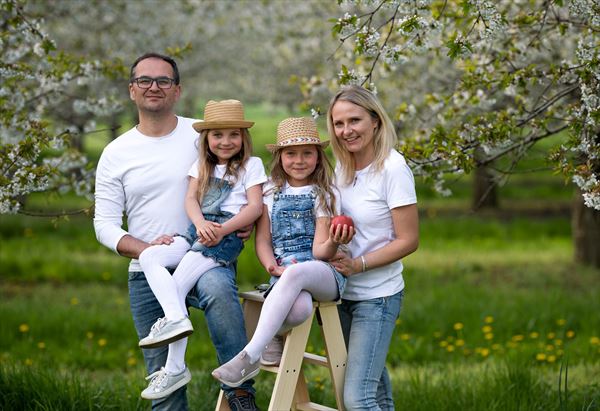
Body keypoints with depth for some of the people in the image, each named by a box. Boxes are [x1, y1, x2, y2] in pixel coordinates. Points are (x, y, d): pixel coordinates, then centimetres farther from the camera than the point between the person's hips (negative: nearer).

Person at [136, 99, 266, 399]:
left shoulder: (251, 165, 8)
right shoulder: (203, 166, 23)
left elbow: (255, 208, -2)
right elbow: (191, 198, 9)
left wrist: (221, 230, -16)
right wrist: (201, 224, -13)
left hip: (228, 236, -6)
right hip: (199, 231, 6)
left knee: (177, 283, -21)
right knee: (149, 257, -19)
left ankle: (175, 370, -23)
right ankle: (175, 318, -37)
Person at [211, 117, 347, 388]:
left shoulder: (323, 195, 5)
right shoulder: (271, 191, 12)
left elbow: (320, 251, -5)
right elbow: (262, 241, 7)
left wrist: (334, 241, -28)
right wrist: (275, 268, -13)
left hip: (323, 274, -1)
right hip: (283, 272, 1)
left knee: (295, 274, -40)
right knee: (299, 308, -38)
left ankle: (250, 355, -40)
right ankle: (277, 334, -2)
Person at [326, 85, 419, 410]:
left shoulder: (393, 169, -16)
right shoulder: (343, 166, 5)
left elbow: (408, 240, -15)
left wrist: (357, 265, -21)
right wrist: (337, 227, -7)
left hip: (377, 297, -7)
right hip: (344, 295, 7)